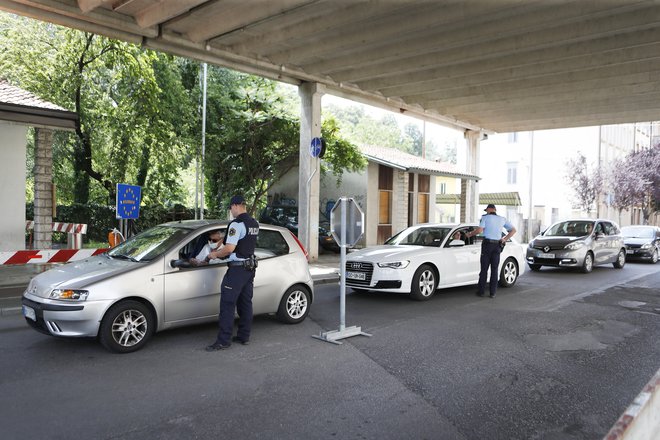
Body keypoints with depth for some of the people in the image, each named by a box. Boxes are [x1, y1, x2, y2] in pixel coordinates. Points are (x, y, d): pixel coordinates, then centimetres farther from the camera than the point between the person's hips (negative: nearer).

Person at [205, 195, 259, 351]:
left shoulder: (236, 224, -16)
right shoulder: (254, 224, 11)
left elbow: (229, 249, -22)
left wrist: (214, 254, -5)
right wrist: (221, 251, 25)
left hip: (237, 268, -9)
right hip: (250, 267, 9)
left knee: (227, 304, -4)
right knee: (245, 302, 13)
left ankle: (223, 341, -1)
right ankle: (244, 336, 20)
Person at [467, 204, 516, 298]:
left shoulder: (485, 217, -2)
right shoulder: (502, 219, 11)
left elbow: (479, 230, -14)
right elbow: (513, 230, 13)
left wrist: (470, 234, 1)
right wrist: (505, 239, 13)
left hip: (487, 245, -3)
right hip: (497, 245, 3)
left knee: (484, 269, 3)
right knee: (494, 270, 6)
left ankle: (481, 291, 6)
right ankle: (492, 292, 7)